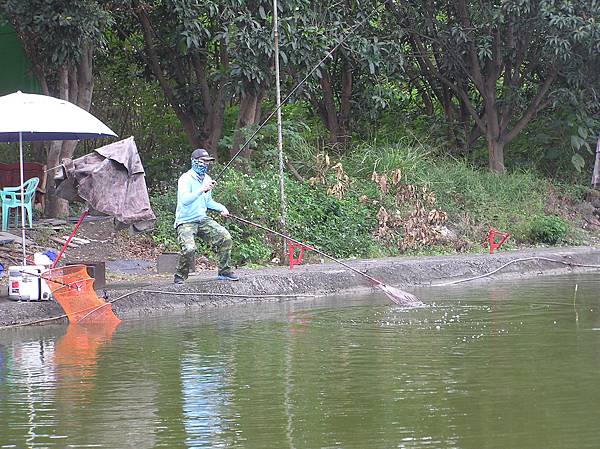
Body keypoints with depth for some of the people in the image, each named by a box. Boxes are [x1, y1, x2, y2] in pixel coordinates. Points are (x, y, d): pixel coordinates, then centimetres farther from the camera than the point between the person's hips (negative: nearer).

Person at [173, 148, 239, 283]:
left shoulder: (207, 179, 11)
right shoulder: (186, 179, -13)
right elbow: (185, 200, -29)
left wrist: (221, 208, 7)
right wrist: (202, 190, -40)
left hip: (203, 220, 7)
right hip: (186, 222, -7)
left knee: (225, 238, -8)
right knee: (189, 249, -28)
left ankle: (225, 272, 6)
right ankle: (180, 276, -3)